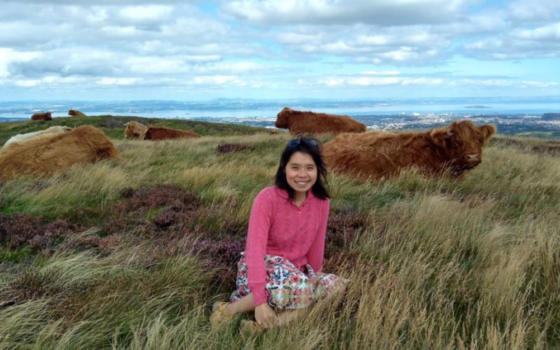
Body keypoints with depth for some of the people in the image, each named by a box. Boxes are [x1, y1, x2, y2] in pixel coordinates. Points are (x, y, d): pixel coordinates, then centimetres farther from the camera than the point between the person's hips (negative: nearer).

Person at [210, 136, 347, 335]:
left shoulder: (321, 202, -5)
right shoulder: (267, 199, -19)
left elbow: (316, 246, 6)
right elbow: (255, 249, -26)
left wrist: (314, 278, 14)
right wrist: (259, 300, -33)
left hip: (295, 271, 6)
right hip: (262, 268, -6)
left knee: (336, 285, -20)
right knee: (298, 288, -36)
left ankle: (269, 322, -26)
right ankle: (228, 310, -18)